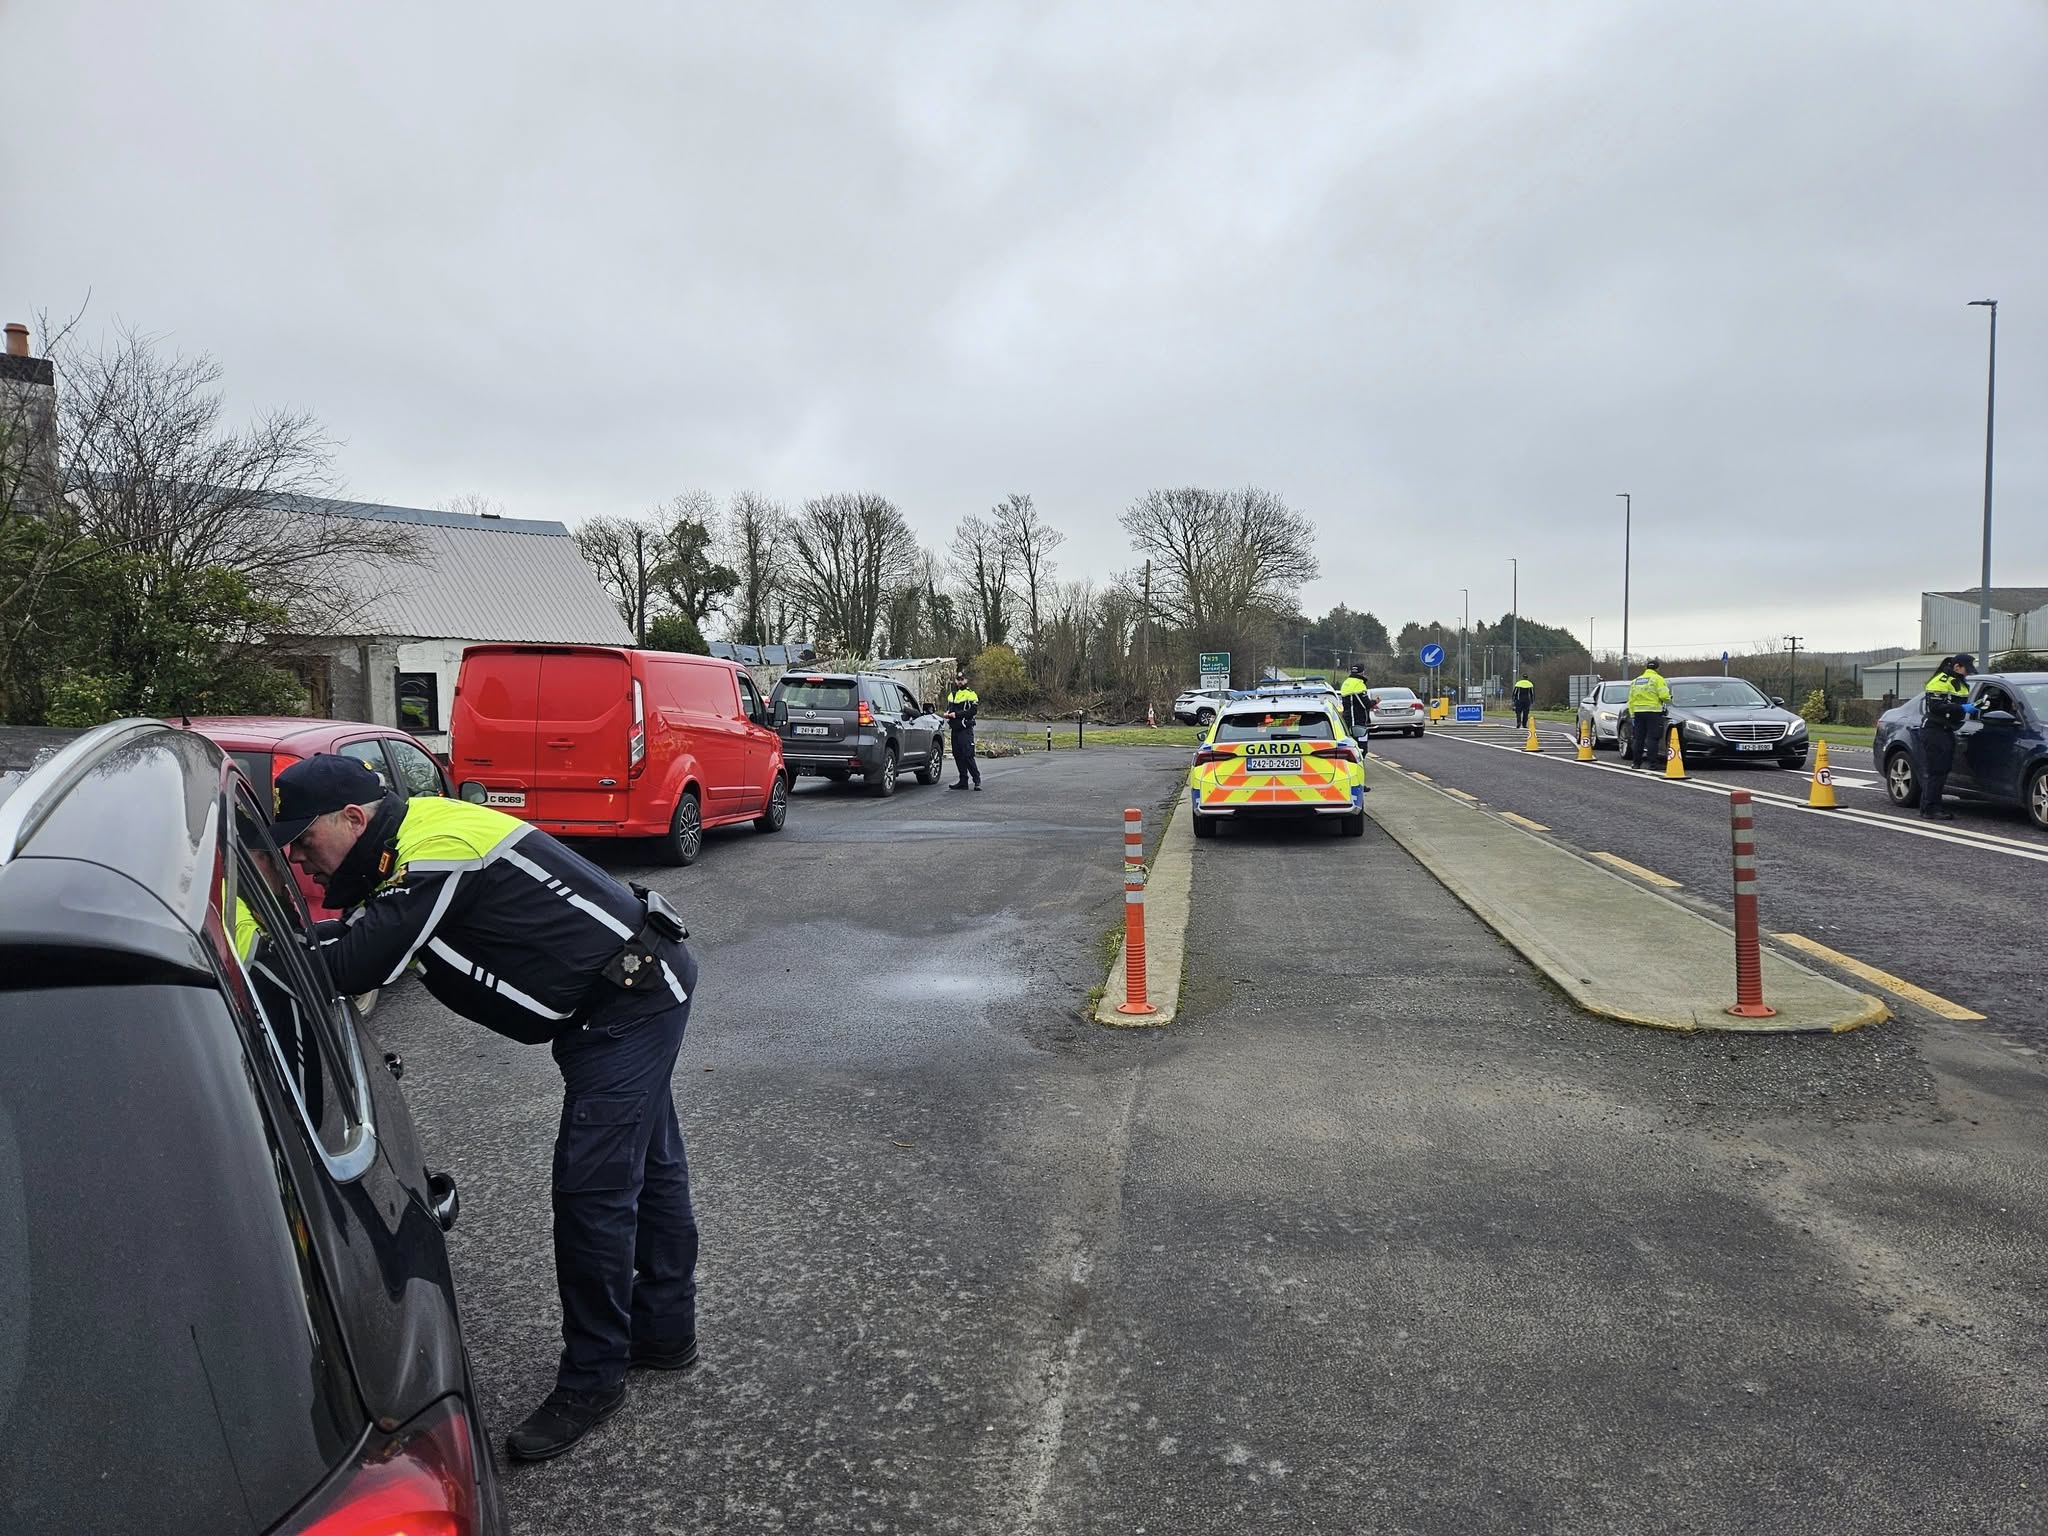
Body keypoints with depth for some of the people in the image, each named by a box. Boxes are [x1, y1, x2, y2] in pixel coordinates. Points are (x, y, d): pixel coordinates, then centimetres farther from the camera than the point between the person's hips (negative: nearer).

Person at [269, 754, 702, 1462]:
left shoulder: (431, 857, -23)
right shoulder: (416, 831, 7)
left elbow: (349, 968, -25)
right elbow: (356, 932, 14)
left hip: (628, 1003, -11)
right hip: (641, 988, 11)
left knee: (593, 1189, -7)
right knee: (647, 1167, 20)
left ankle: (591, 1381, 7)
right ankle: (665, 1329, 35)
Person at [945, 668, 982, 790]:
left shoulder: (970, 694, -5)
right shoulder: (951, 695, 19)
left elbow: (973, 710, -15)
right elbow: (948, 709, 27)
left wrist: (957, 714, -18)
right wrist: (947, 714, 3)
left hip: (966, 729, -7)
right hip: (955, 729, 7)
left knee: (968, 755, -12)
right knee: (958, 756, 7)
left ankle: (977, 780, -5)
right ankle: (963, 781, 14)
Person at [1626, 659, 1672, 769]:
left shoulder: (1636, 681, 17)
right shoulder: (1658, 679, -2)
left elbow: (1631, 700, 15)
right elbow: (1664, 695, -12)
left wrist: (1632, 715, 16)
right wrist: (1668, 701, 10)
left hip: (1638, 711, 6)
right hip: (1653, 712, -5)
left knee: (1638, 738, 9)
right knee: (1652, 737, -4)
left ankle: (1636, 761, 11)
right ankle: (1647, 760, -11)